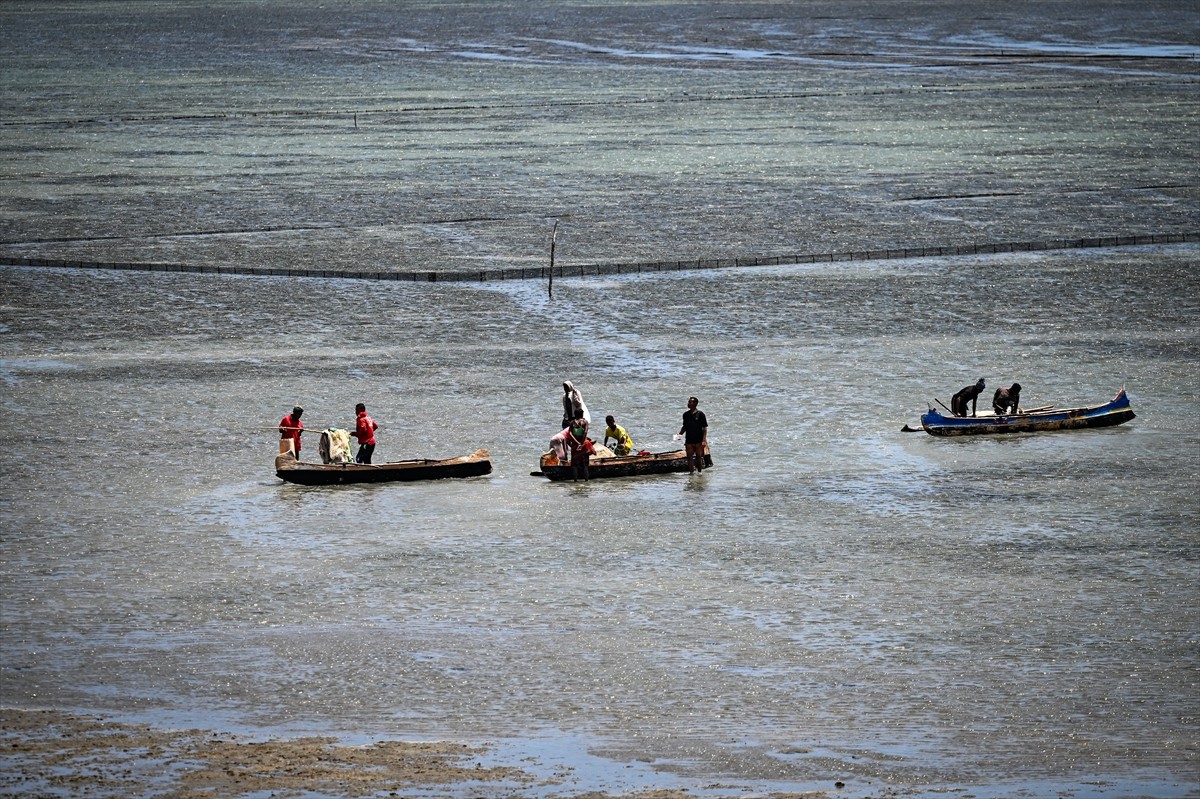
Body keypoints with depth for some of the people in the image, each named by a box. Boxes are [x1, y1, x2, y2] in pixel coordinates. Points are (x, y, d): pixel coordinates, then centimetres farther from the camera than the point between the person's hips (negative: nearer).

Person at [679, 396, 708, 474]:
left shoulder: (700, 414, -6)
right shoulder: (686, 414, 7)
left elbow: (705, 428, -6)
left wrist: (704, 440, -13)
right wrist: (680, 434, -1)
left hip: (698, 441, -4)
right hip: (689, 441, 4)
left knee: (699, 458, 3)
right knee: (689, 458, 2)